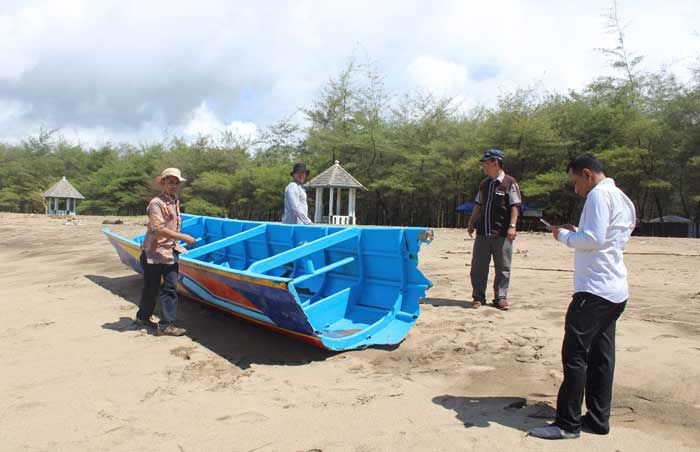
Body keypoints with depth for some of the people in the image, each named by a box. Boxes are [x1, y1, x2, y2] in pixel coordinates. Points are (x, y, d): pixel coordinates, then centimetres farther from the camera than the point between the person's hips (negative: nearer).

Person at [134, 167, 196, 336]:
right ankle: (143, 317, 26)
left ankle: (166, 325, 10)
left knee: (170, 289, 3)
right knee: (151, 289, 7)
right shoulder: (156, 203, -14)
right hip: (154, 253, -7)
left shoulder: (175, 202, 12)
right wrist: (183, 237, -21)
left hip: (170, 252, 7)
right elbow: (159, 230, -23)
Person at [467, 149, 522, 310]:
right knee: (478, 266, 6)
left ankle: (500, 297, 13)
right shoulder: (484, 184, 13)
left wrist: (512, 226, -17)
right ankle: (478, 296, 15)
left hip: (502, 233, -5)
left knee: (503, 267, 3)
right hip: (482, 231, 5)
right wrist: (471, 223, 17)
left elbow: (515, 206, -9)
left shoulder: (510, 183, -5)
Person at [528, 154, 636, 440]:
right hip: (615, 292, 10)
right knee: (601, 355, 12)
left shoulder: (599, 195, -10)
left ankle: (568, 424, 0)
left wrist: (564, 235, -4)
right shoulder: (621, 199, 20)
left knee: (575, 354, -6)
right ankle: (598, 419, 19)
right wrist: (576, 233, 13)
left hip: (595, 290, -10)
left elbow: (593, 240, -20)